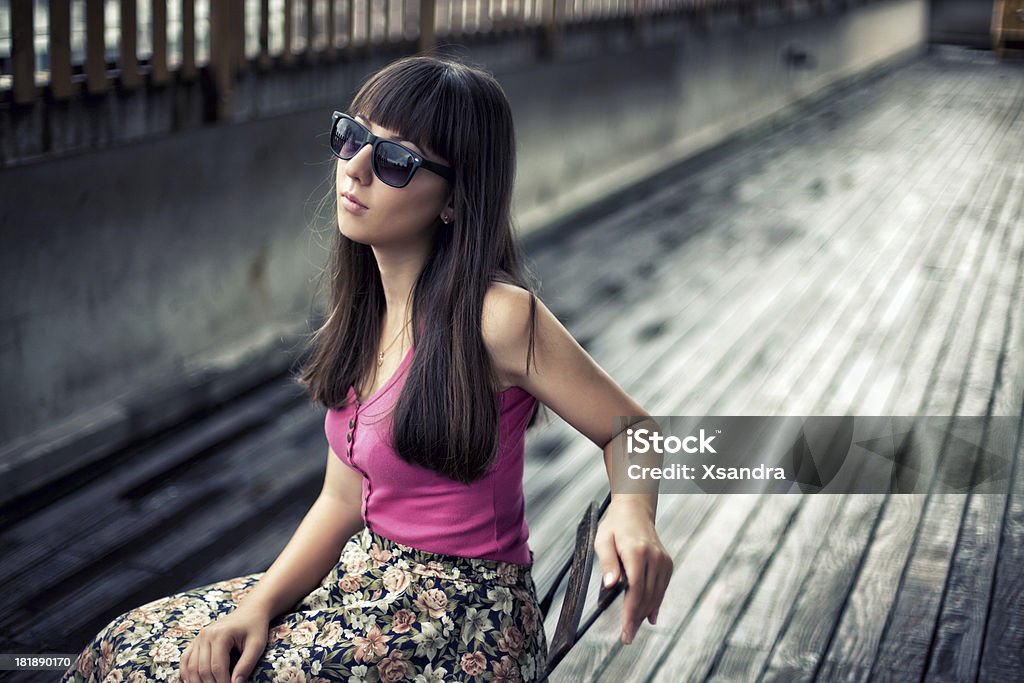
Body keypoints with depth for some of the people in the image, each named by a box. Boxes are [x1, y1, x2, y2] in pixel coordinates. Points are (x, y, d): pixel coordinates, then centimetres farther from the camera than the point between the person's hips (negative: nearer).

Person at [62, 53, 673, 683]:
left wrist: (631, 510, -32)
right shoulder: (363, 307, 3)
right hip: (369, 578, 7)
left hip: (463, 625, -7)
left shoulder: (499, 316, -21)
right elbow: (344, 500, 5)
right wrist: (258, 605, -8)